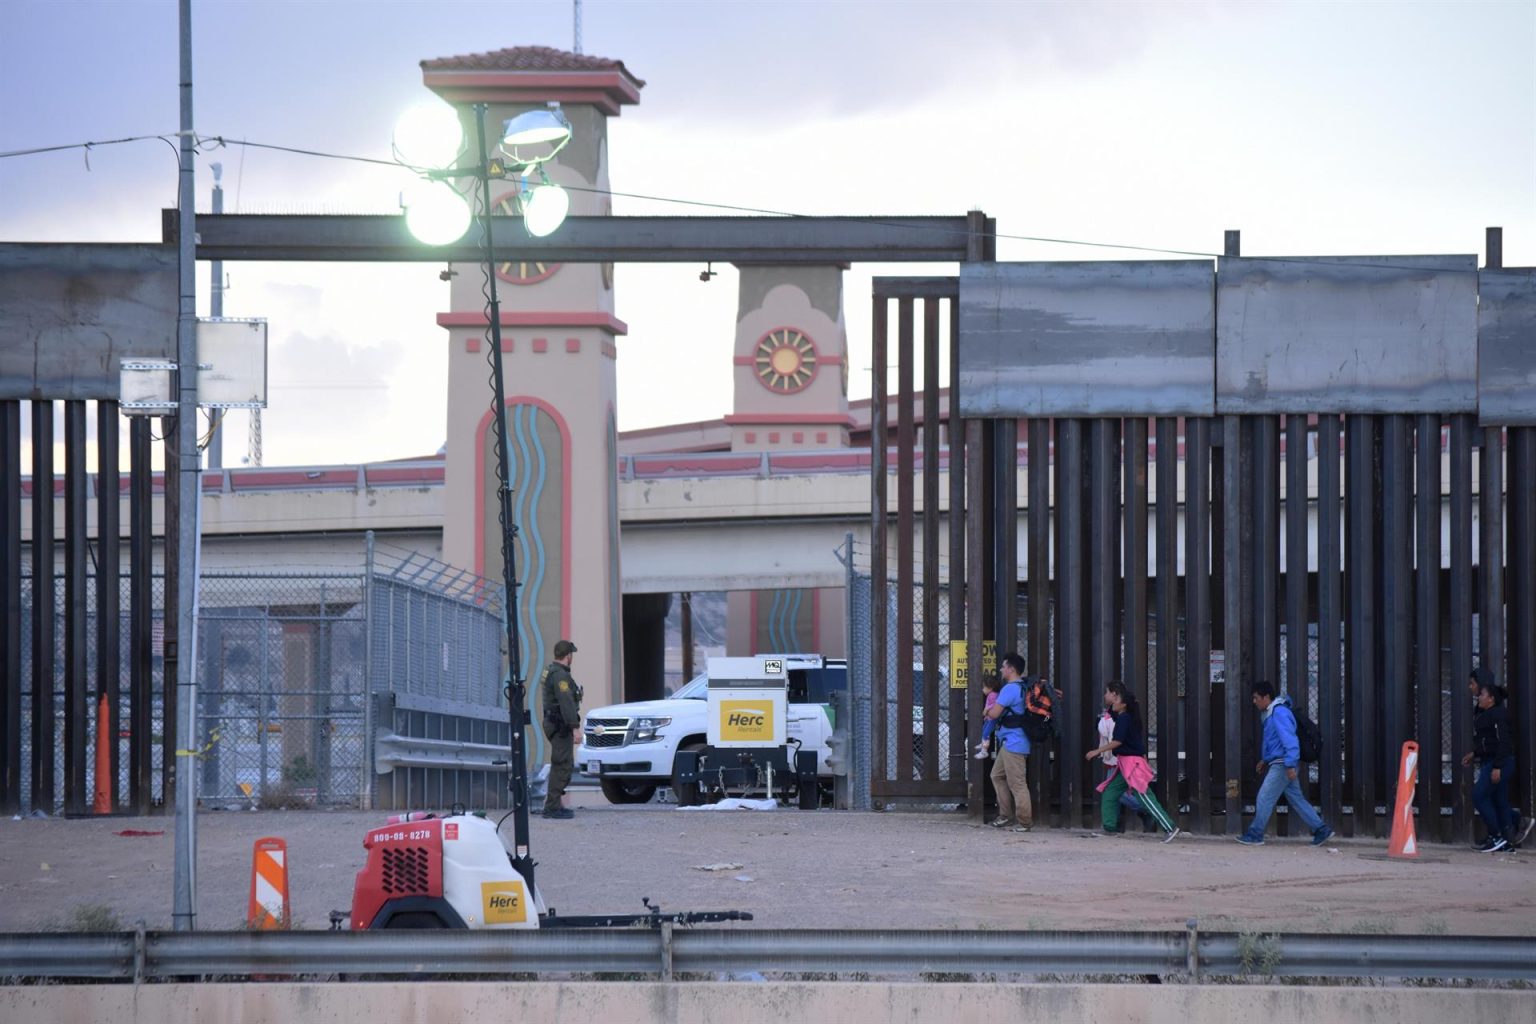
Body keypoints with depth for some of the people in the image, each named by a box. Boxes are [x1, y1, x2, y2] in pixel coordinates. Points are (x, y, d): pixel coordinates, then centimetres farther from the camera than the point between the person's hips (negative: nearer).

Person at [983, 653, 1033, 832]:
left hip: (1013, 742, -10)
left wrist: (989, 711, 7)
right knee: (997, 775, 18)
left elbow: (994, 714, -17)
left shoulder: (1010, 689, -16)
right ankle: (1005, 816, 21)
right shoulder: (1023, 687, 12)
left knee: (1016, 783, -7)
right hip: (1009, 742, 10)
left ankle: (1023, 822, -6)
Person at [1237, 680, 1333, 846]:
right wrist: (1265, 759, 30)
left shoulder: (1279, 713, -17)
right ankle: (1321, 830, 11)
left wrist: (1290, 765, -27)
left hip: (1282, 764, -10)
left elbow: (1289, 739, -23)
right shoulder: (1272, 713, 16)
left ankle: (1255, 835, 0)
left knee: (1264, 798, -5)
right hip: (1277, 763, 10)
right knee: (1297, 799, 11)